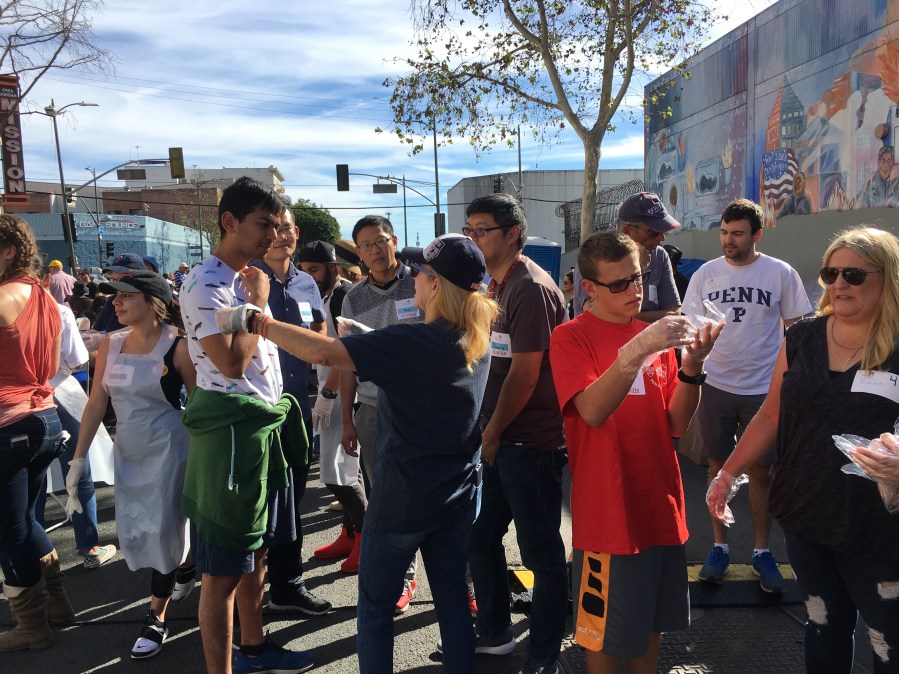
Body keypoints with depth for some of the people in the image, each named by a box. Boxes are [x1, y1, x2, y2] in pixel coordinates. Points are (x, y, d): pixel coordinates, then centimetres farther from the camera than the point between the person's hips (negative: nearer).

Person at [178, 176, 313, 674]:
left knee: (255, 550, 22)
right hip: (230, 432, -10)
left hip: (264, 428, 10)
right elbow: (232, 361, -25)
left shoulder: (247, 279, 14)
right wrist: (257, 300, -15)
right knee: (223, 571, 1)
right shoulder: (205, 284, -15)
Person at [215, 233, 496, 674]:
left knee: (375, 608, 13)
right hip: (458, 496, 7)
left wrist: (251, 320, -18)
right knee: (452, 599, 18)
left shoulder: (412, 340, -23)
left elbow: (320, 351, -28)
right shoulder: (477, 342, 0)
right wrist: (368, 338, 11)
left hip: (404, 499, -7)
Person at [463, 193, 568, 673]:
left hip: (530, 443, -9)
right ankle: (494, 633, 38)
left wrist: (493, 432, -9)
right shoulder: (496, 285, 13)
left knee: (541, 552, 5)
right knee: (481, 537, 18)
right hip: (497, 439, 10)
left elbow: (524, 374, -19)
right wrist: (487, 431, 11)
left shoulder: (531, 289, -17)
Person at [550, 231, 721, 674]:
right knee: (606, 630, 11)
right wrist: (637, 351, -34)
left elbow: (676, 424, 1)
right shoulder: (571, 338, -10)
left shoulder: (655, 335, 6)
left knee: (651, 621, 21)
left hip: (660, 504, 6)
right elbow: (593, 410, -24)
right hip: (607, 512, -5)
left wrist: (691, 367, -15)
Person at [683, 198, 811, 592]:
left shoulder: (781, 274, -1)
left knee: (761, 472, 7)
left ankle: (762, 552, 23)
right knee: (718, 467, 8)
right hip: (715, 386, 1)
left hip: (763, 388, -1)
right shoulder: (705, 274, 2)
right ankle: (719, 548, 22)